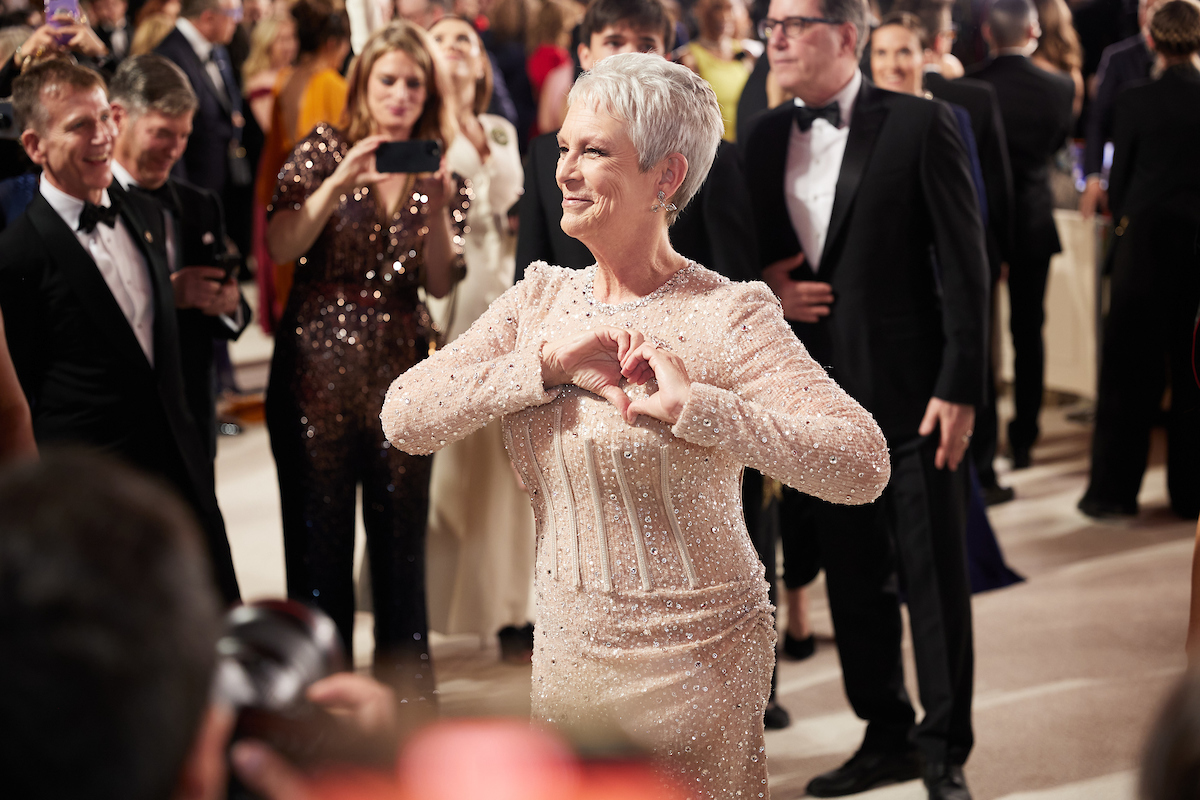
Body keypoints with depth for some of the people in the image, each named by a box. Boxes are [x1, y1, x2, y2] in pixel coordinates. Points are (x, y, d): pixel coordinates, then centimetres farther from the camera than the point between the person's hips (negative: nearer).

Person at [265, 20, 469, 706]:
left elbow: (441, 282, -2)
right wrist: (341, 180, -20)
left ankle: (406, 679, 22)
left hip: (401, 371, 2)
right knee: (317, 531, 4)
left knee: (403, 530, 8)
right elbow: (281, 247, -11)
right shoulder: (325, 150, 0)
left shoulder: (441, 173, 7)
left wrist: (439, 207, -16)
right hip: (317, 365, -2)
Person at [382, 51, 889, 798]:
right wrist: (546, 362, -17)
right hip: (567, 648, 6)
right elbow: (404, 417, -6)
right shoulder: (540, 297, 4)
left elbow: (864, 464, -24)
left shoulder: (727, 316, -13)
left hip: (693, 659, -5)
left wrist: (694, 405, -28)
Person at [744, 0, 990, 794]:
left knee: (935, 576, 2)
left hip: (909, 391, -5)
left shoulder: (920, 125, -6)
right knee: (853, 579, 12)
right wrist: (765, 288, -4)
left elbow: (964, 265, -9)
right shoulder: (767, 139, 10)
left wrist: (960, 387, -13)